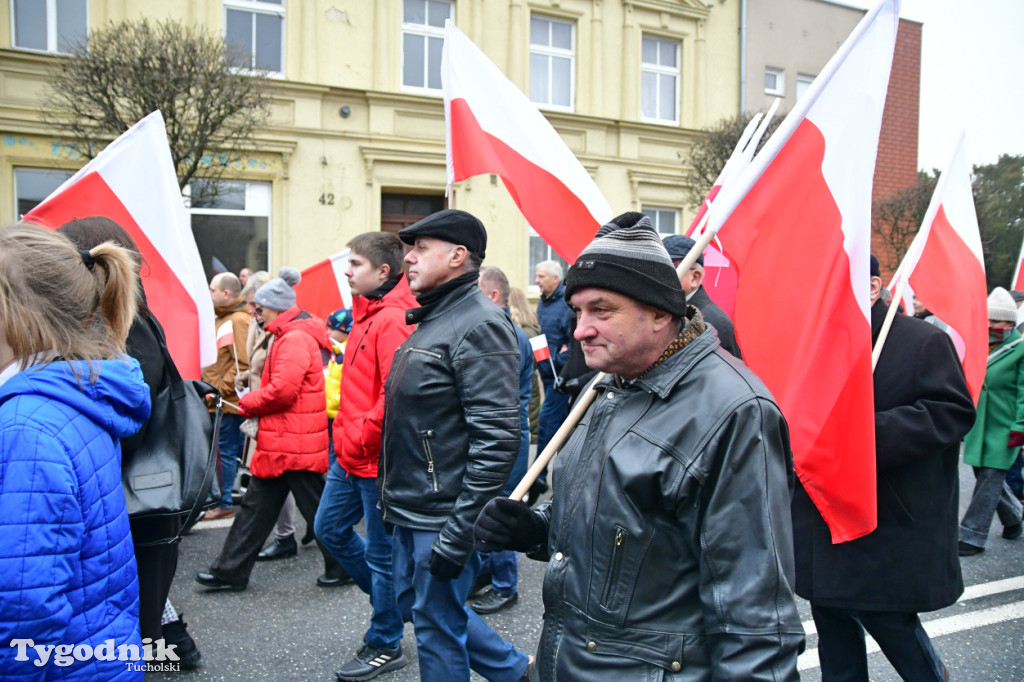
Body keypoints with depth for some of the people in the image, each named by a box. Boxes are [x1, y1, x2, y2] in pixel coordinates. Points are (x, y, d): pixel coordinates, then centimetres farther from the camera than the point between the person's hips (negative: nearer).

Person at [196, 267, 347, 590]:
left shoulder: (296, 339, -18)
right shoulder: (286, 336, 17)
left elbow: (282, 389, -25)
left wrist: (245, 403, -9)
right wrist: (251, 404, 6)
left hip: (295, 443, -11)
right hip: (281, 442, 11)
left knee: (314, 507, 2)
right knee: (257, 505, 14)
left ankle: (342, 567, 17)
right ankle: (231, 572, 22)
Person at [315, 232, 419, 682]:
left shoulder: (392, 321, -20)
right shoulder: (366, 314, 11)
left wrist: (359, 439, -18)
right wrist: (345, 433, 13)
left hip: (376, 458, -10)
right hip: (351, 454, 10)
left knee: (381, 552, 5)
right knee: (330, 528, 20)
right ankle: (388, 593, 37)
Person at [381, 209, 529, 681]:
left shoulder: (479, 324, -18)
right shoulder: (430, 320, 12)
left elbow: (495, 439, -24)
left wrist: (459, 533, -24)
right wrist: (392, 496, 19)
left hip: (442, 517, -10)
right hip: (410, 510, 10)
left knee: (437, 626, 4)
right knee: (414, 603, 22)